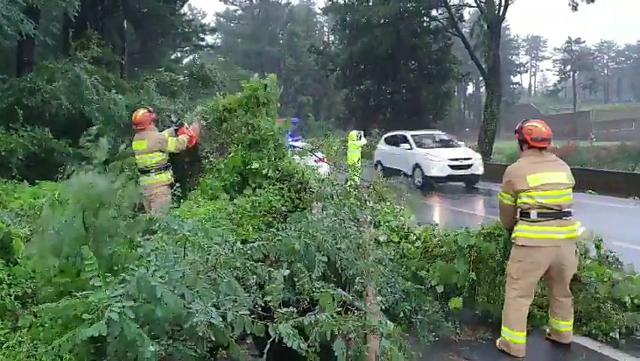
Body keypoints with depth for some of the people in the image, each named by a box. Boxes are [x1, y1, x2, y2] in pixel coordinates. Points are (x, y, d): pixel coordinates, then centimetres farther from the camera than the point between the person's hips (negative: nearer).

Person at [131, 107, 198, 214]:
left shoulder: (137, 139, 9)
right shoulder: (155, 137, -16)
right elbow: (178, 145, -12)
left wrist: (174, 130, 20)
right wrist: (186, 135, 6)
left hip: (145, 181, 8)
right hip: (159, 181, -8)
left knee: (151, 214, 16)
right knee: (161, 215, -7)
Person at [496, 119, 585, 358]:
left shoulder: (515, 170, -3)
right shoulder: (563, 167, 10)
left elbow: (507, 211, 5)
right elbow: (562, 201, 12)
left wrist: (512, 229, 25)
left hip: (533, 241, -5)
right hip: (565, 238, 6)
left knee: (518, 293, 7)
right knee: (561, 290, 24)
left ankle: (514, 344, 11)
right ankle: (562, 334, 40)